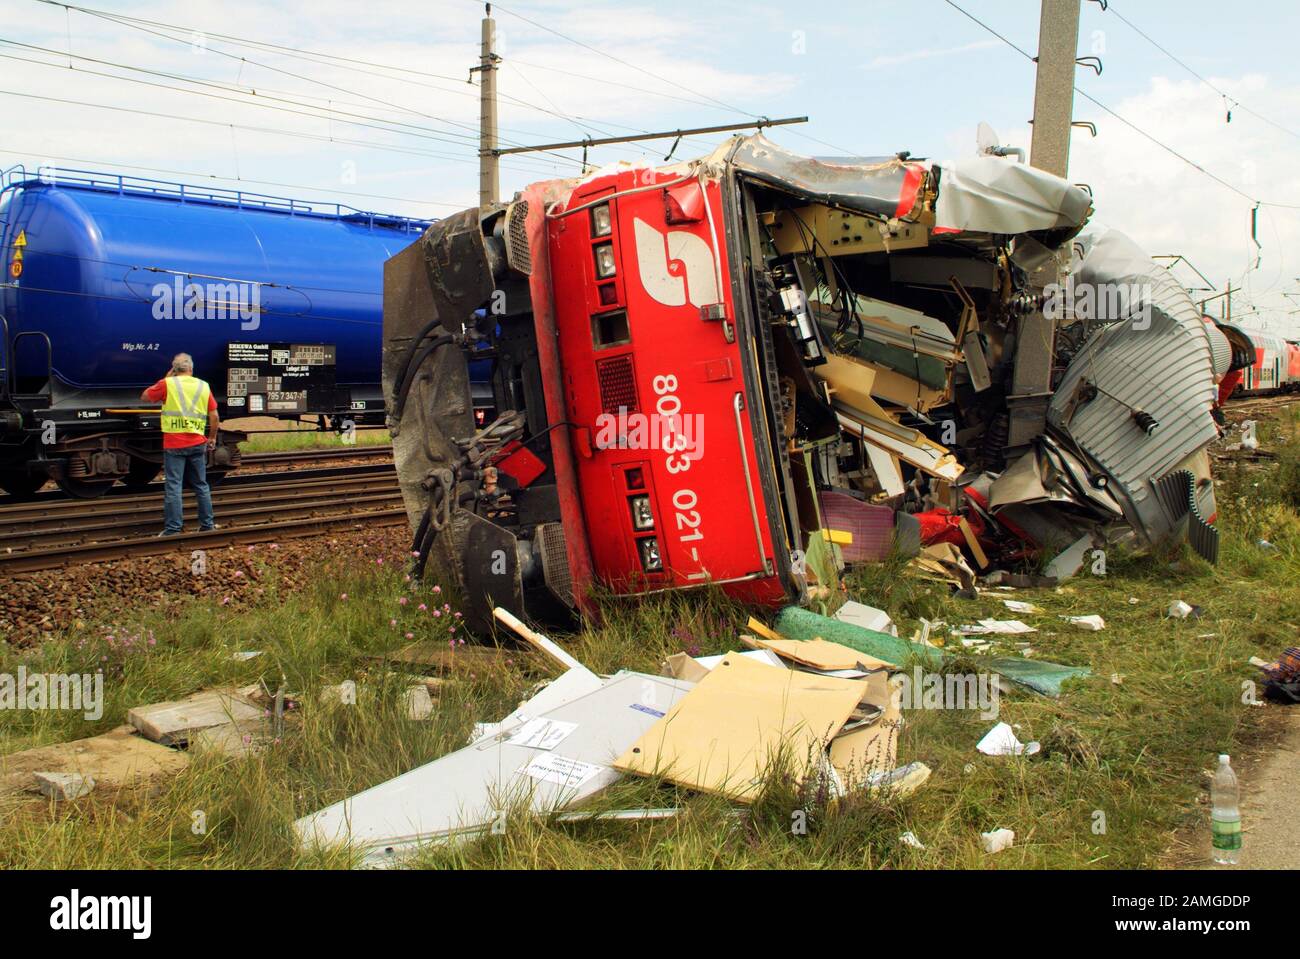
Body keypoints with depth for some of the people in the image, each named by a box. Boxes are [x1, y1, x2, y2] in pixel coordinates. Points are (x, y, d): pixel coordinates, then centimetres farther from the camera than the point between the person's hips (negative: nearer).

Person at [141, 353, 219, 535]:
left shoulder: (167, 384, -4)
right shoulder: (203, 386, 4)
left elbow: (145, 397, 10)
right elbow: (214, 416, 5)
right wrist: (212, 438, 17)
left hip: (174, 443, -3)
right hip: (197, 443, 3)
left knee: (173, 486, -1)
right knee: (201, 485, 13)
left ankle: (172, 529, -2)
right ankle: (207, 524, 18)